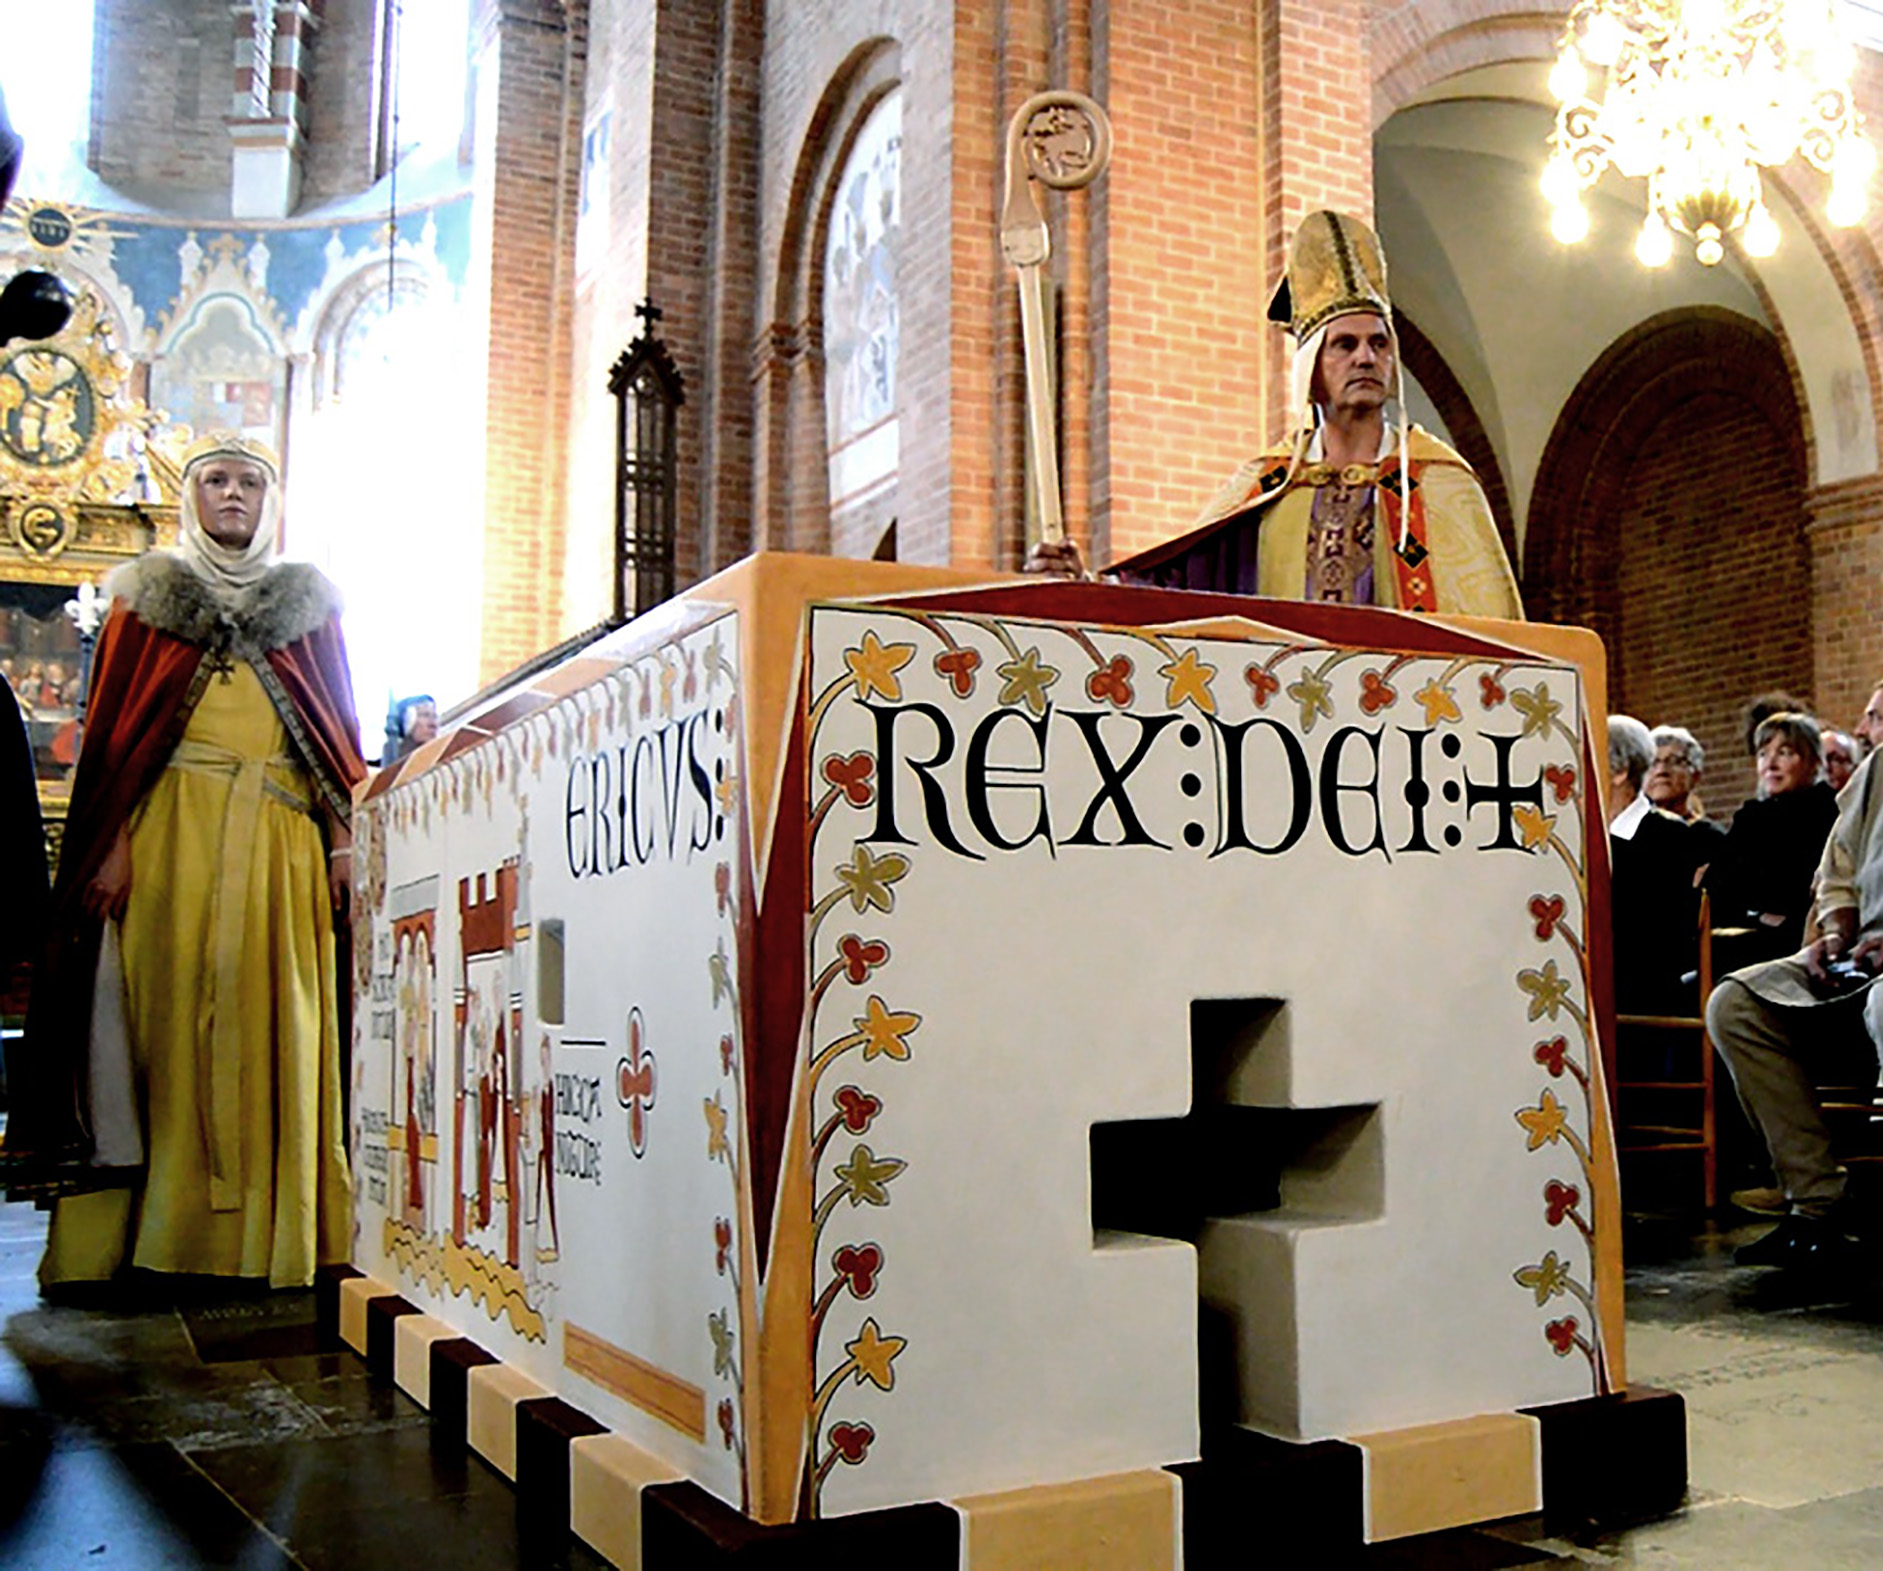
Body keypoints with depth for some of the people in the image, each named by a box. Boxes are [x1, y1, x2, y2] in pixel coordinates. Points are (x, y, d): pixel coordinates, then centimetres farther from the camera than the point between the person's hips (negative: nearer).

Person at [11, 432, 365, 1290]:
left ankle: (267, 1237, 0)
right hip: (170, 836, -1)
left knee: (273, 1027, -3)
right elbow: (112, 730, 6)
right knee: (167, 1019, -4)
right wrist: (112, 844, -5)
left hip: (279, 843, 1)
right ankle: (163, 1238, 0)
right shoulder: (152, 593, 12)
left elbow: (341, 737, 12)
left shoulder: (310, 602, 16)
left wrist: (346, 839, 1)